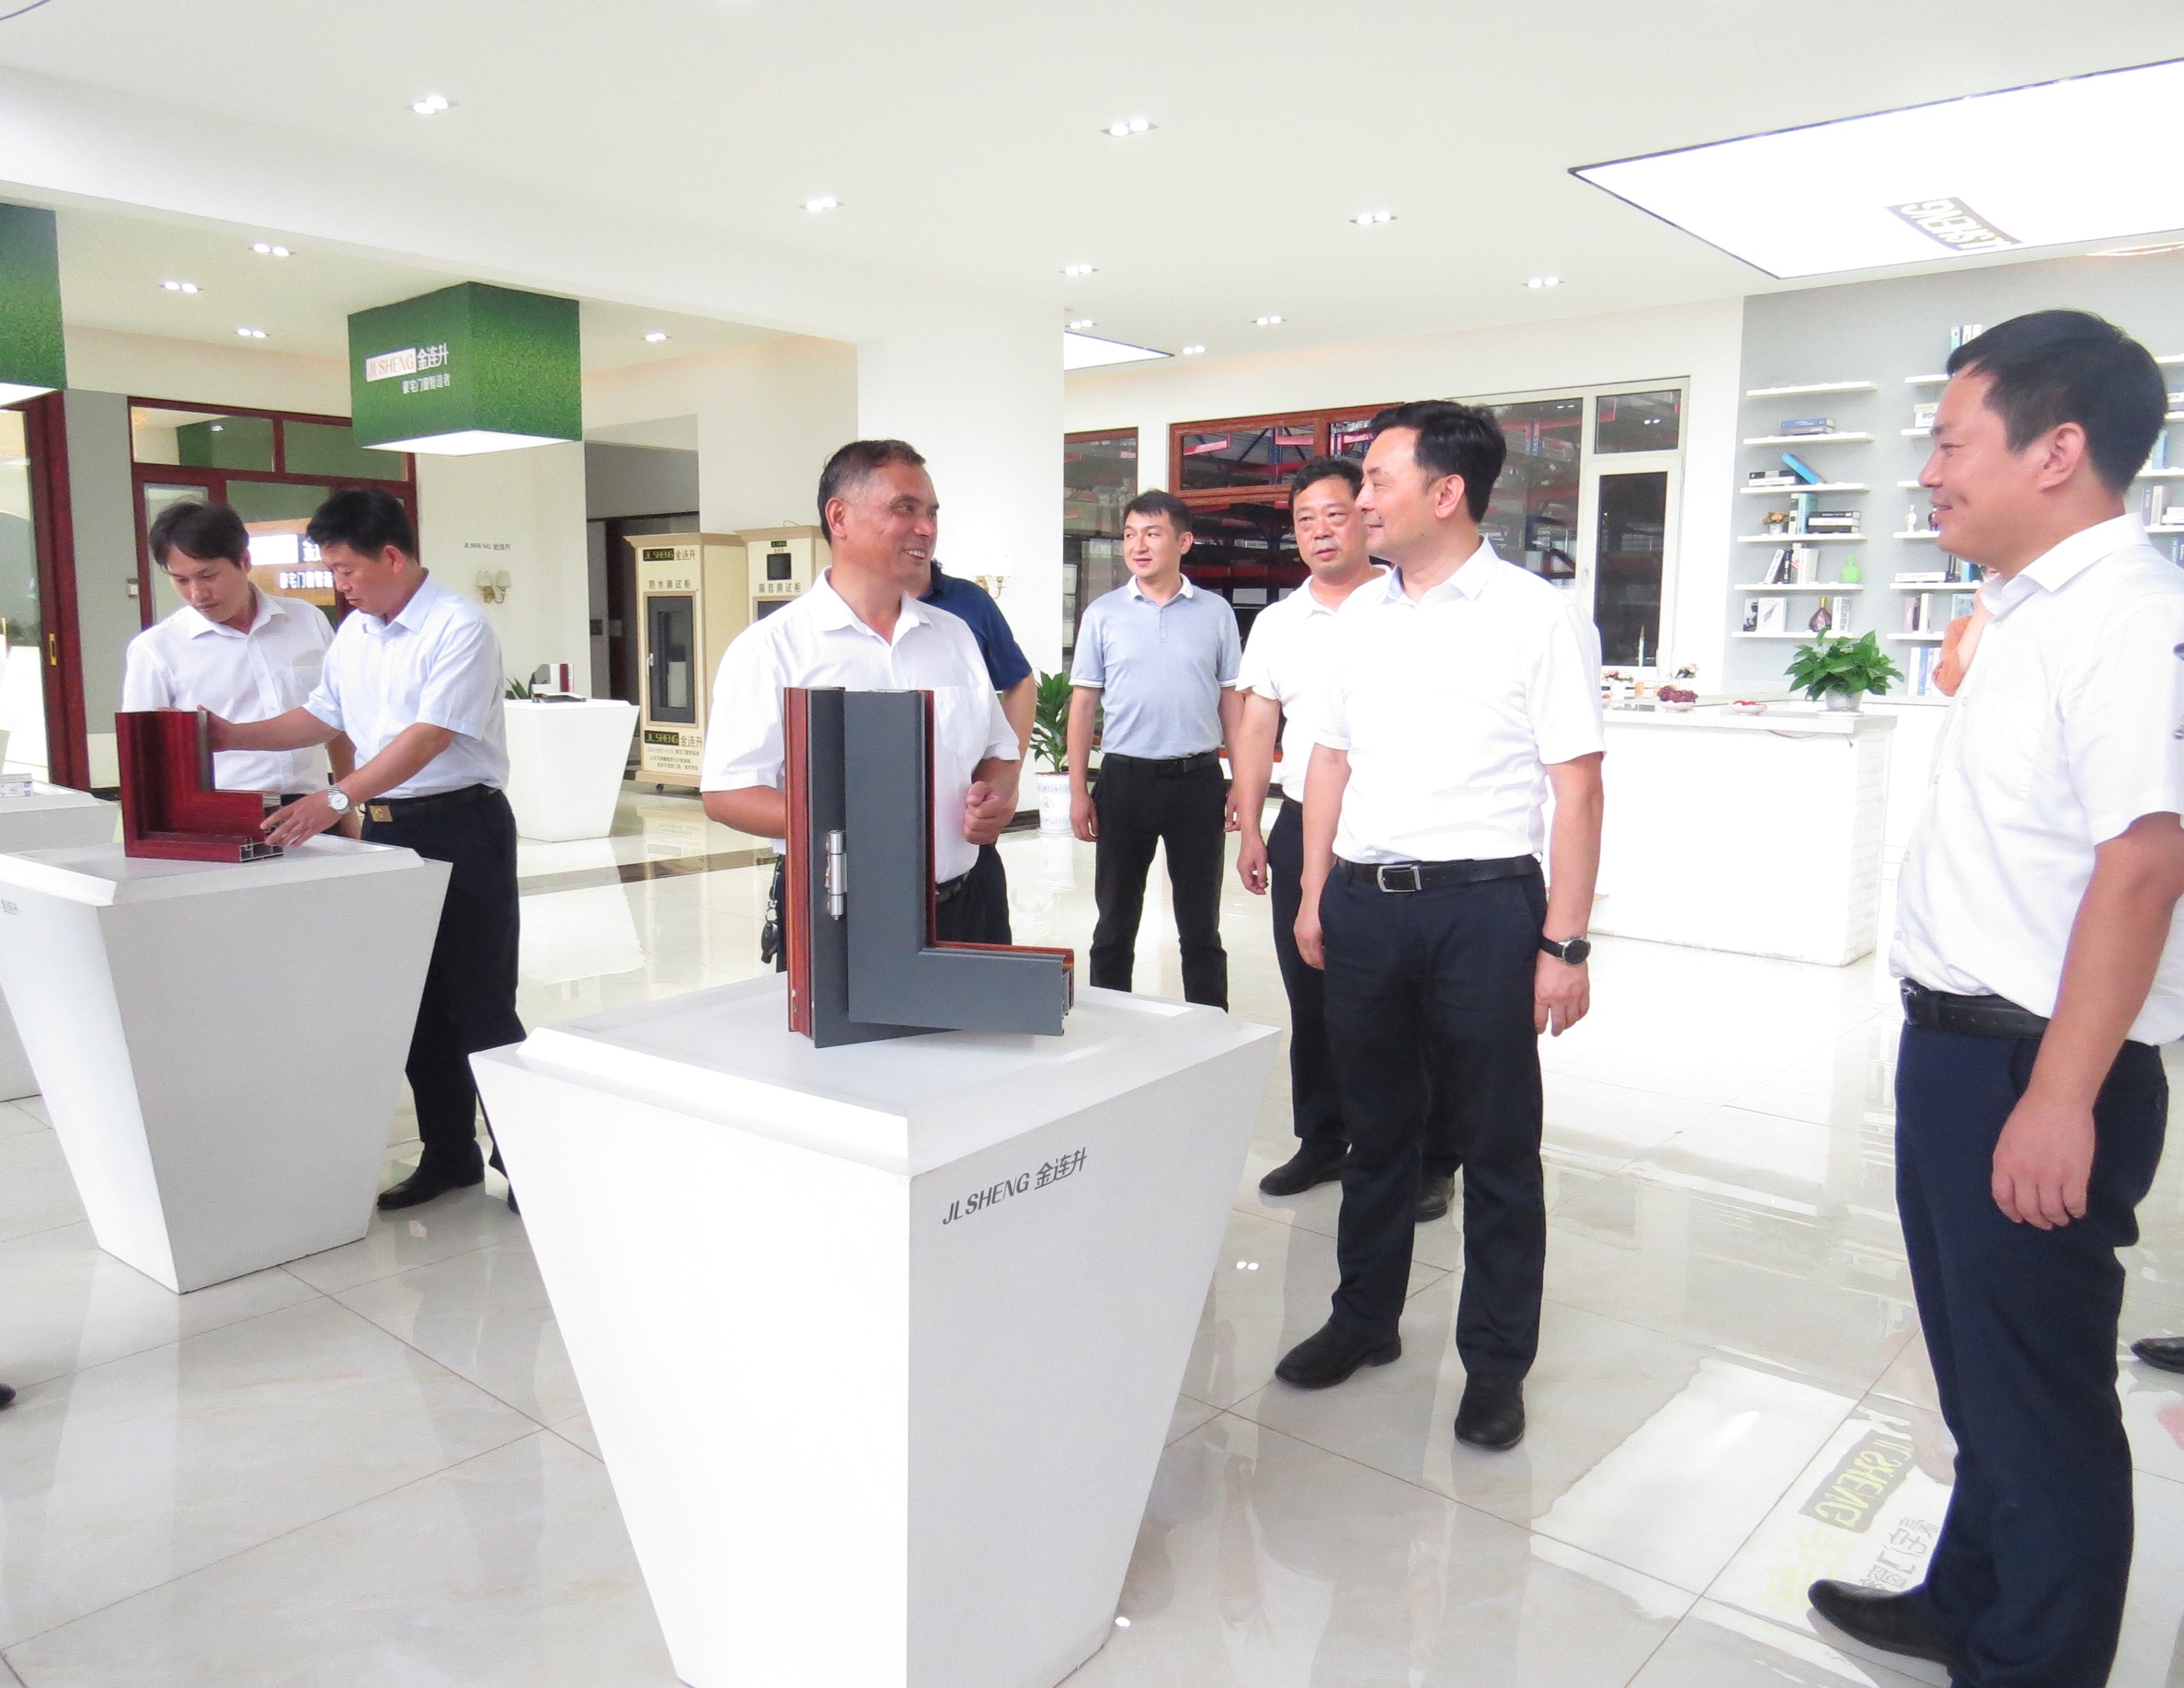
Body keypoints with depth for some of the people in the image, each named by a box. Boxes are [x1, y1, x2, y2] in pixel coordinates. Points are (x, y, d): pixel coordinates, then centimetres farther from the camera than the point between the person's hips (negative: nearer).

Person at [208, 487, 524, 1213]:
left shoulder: (458, 627, -15)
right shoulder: (354, 633, 11)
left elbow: (428, 737, -23)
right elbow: (321, 717, 22)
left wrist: (336, 799, -29)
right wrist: (231, 736, 11)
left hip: (463, 828, -8)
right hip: (386, 830, 8)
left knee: (480, 1008, -4)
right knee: (414, 1003, 13)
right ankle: (448, 1154, 25)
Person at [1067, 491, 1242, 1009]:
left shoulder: (1215, 612, 4)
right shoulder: (1103, 613, 4)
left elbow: (1232, 700, 8)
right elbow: (1083, 703, 6)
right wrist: (1078, 790, 0)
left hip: (1198, 778, 0)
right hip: (1125, 776, 0)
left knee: (1201, 923, 8)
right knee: (1115, 920, 8)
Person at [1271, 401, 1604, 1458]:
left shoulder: (1534, 617, -7)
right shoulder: (1360, 619, 9)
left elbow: (1576, 786, -9)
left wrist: (1565, 944, -13)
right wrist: (1315, 894, 11)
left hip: (1484, 905, -5)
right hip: (1364, 901, 5)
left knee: (1497, 1144, 8)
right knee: (1374, 1128, 17)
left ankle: (1496, 1361, 25)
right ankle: (1364, 1320, 34)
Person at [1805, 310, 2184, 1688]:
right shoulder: (2031, 611, 12)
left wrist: (2058, 1102, -26)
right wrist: (1961, 1052, 17)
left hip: (2034, 1071, -10)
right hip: (1959, 1051, 10)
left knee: (2040, 1409, 7)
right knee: (1979, 1372, 24)